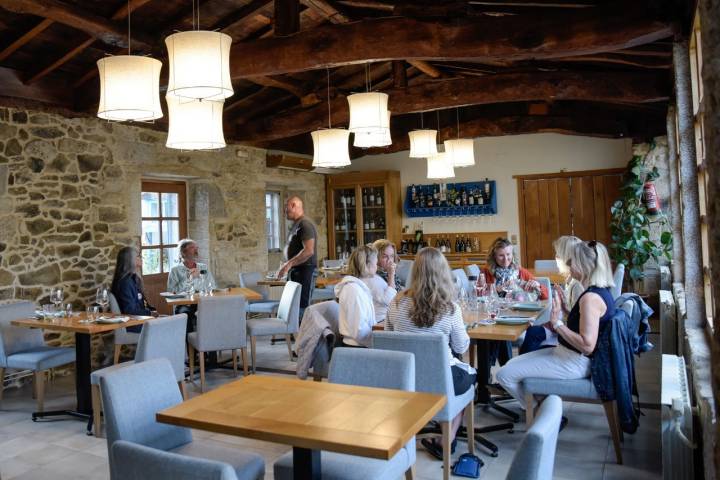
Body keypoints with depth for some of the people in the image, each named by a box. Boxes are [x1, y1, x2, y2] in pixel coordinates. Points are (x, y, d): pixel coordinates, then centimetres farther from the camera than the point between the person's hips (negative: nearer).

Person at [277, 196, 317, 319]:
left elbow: (309, 251, -22)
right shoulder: (296, 225, 16)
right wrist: (287, 265, 12)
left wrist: (289, 264, -20)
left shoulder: (305, 224, -13)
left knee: (302, 307, -9)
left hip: (304, 271, -10)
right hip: (295, 272, 10)